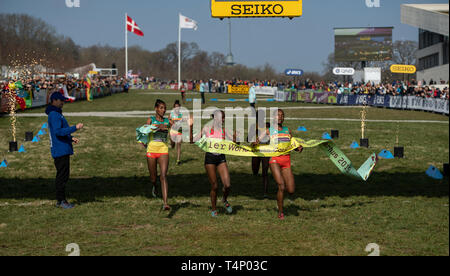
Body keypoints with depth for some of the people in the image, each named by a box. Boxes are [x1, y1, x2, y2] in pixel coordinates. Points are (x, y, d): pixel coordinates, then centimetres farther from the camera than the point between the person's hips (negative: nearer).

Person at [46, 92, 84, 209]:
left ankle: (60, 200, 17)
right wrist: (75, 128, -24)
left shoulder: (57, 114, 19)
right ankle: (61, 200, -5)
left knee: (63, 175, 12)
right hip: (60, 150, -11)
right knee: (62, 176, -8)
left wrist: (71, 138, 16)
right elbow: (58, 131, -24)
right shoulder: (54, 115, -14)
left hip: (64, 150, 11)